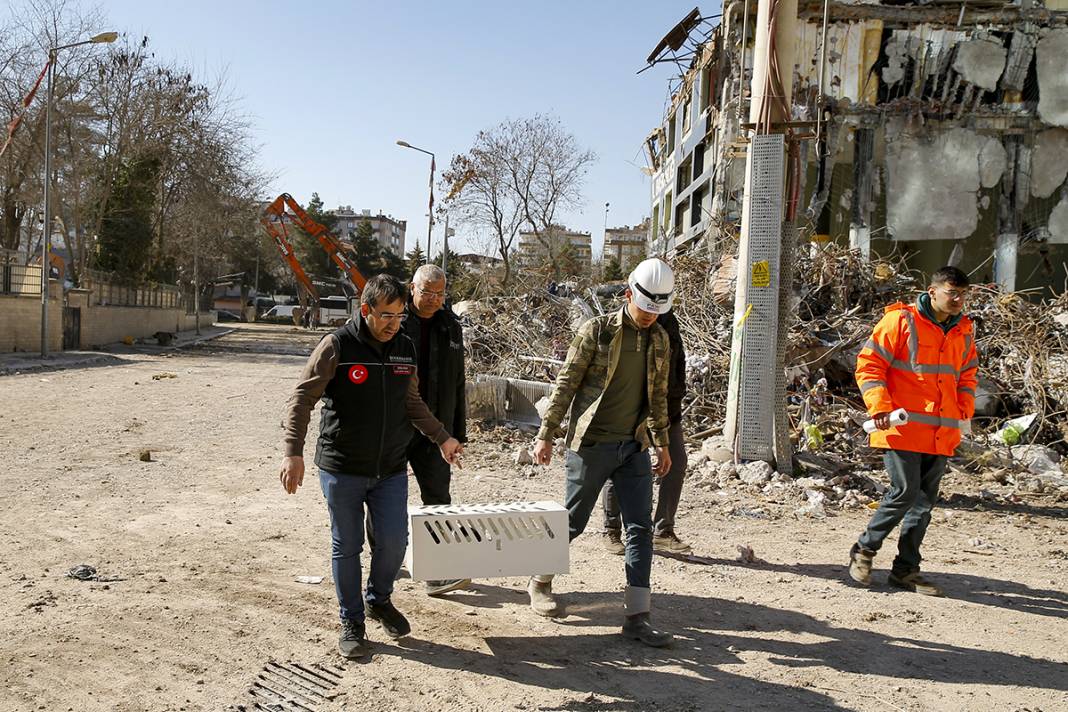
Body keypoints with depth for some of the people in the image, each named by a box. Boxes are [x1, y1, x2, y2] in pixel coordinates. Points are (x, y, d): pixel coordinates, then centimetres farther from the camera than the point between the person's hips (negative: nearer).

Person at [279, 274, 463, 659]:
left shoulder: (405, 349, 4)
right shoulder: (338, 346, -12)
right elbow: (302, 398, -12)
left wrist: (442, 437, 21)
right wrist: (293, 452, -21)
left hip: (391, 469, 4)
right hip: (341, 469, -4)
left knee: (394, 540, 2)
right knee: (346, 547, 7)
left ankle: (379, 599, 31)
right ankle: (352, 623, 25)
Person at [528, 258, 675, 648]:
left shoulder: (659, 339, 7)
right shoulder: (597, 331, -10)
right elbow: (565, 385, -8)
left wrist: (662, 442, 16)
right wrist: (546, 435, -9)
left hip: (634, 447, 5)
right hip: (591, 444, -5)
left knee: (641, 528, 0)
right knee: (572, 521, 7)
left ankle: (637, 616, 7)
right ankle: (540, 581, 32)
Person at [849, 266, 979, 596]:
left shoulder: (963, 331, 13)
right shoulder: (901, 321, -7)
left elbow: (968, 374, 27)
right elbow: (869, 363, -7)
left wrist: (964, 410, 12)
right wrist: (879, 407, -15)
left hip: (941, 433, 7)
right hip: (901, 428, -6)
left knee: (925, 500, 9)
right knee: (906, 491, -11)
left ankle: (906, 569, 20)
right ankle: (864, 549, 10)